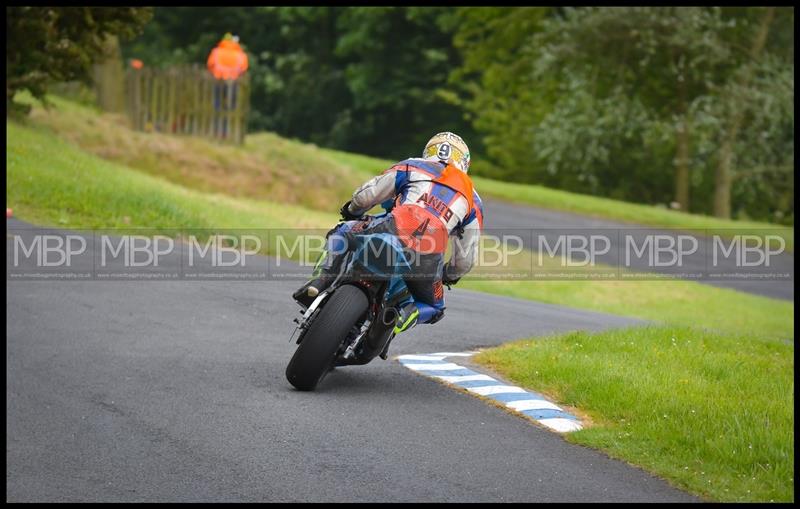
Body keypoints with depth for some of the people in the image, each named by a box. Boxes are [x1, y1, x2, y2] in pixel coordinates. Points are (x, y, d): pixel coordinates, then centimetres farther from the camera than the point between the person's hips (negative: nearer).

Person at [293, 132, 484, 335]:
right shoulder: (473, 201, 27)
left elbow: (365, 195, 16)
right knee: (433, 308, 28)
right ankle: (403, 317, -7)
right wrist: (450, 276, 48)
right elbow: (466, 258, 26)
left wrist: (352, 211, 40)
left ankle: (323, 279, 3)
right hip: (428, 260, 1)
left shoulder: (411, 167, 21)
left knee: (342, 232, 29)